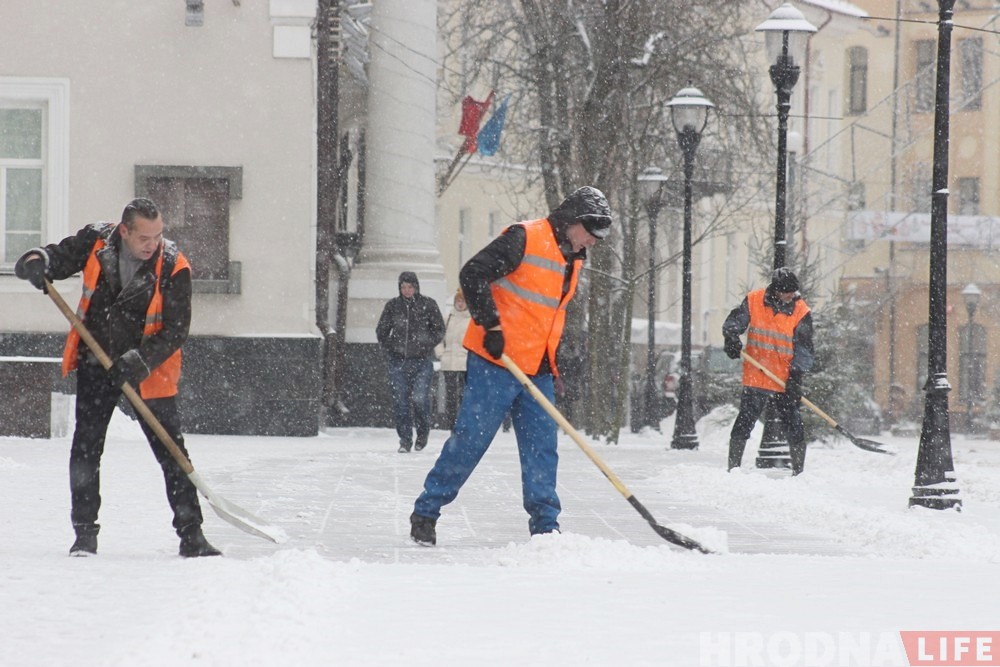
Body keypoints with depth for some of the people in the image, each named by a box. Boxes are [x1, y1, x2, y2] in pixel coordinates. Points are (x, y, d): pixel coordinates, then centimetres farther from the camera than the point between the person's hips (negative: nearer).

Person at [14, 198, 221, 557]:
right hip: (96, 365, 2)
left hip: (150, 372, -2)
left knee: (171, 450, -3)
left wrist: (141, 362, -28)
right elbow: (60, 255, 1)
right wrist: (37, 262, -24)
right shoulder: (96, 243, -10)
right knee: (85, 448, -1)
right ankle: (85, 531, 10)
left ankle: (191, 534, 4)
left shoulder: (173, 267, -16)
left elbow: (175, 330, -16)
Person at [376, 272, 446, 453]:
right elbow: (381, 330, 16)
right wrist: (389, 349, 4)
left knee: (419, 397, -11)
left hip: (422, 360, -2)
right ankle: (405, 439, 5)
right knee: (400, 400, -2)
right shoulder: (392, 306, 8)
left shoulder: (428, 304, 2)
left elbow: (439, 329, 7)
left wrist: (426, 345, -4)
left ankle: (423, 431, 13)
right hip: (398, 360, 2)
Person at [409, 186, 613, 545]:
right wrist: (491, 326, -22)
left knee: (542, 446, 4)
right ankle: (425, 512, 6)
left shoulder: (571, 259, 16)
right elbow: (473, 274, -19)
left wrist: (557, 363, 23)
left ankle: (545, 526, 7)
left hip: (537, 370, 8)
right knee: (470, 440, -5)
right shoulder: (524, 239, -12)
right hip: (495, 362, -8)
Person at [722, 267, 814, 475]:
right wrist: (732, 337, -18)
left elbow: (803, 347, -6)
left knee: (793, 424, 0)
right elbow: (734, 321, 5)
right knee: (745, 421, -4)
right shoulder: (753, 302, -2)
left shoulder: (801, 312, -4)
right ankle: (733, 467, 6)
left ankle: (799, 471, 11)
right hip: (756, 377, 0)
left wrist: (797, 374, -18)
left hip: (786, 380, 0)